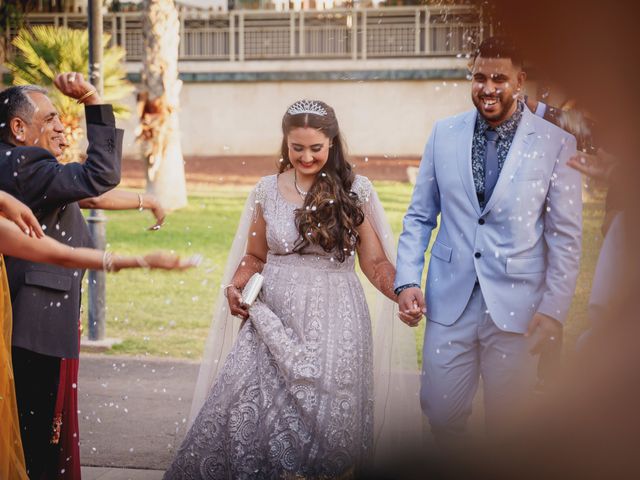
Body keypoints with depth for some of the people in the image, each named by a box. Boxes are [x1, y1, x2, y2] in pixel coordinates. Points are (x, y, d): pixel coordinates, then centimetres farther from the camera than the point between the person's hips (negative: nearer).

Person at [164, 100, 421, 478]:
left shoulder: (355, 190, 1)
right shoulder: (268, 191, 7)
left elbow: (375, 261, 3)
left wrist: (404, 295, -14)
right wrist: (235, 286, -2)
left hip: (334, 323, -2)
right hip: (276, 322, 2)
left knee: (326, 426, -6)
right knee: (251, 418, -10)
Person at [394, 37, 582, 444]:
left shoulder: (556, 144, -3)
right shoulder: (444, 134, 5)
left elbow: (566, 236, -2)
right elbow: (420, 216, 11)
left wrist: (554, 310, -6)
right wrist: (407, 280, -1)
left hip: (516, 306, -2)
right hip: (450, 302, 2)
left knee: (507, 422, 6)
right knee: (442, 412, 4)